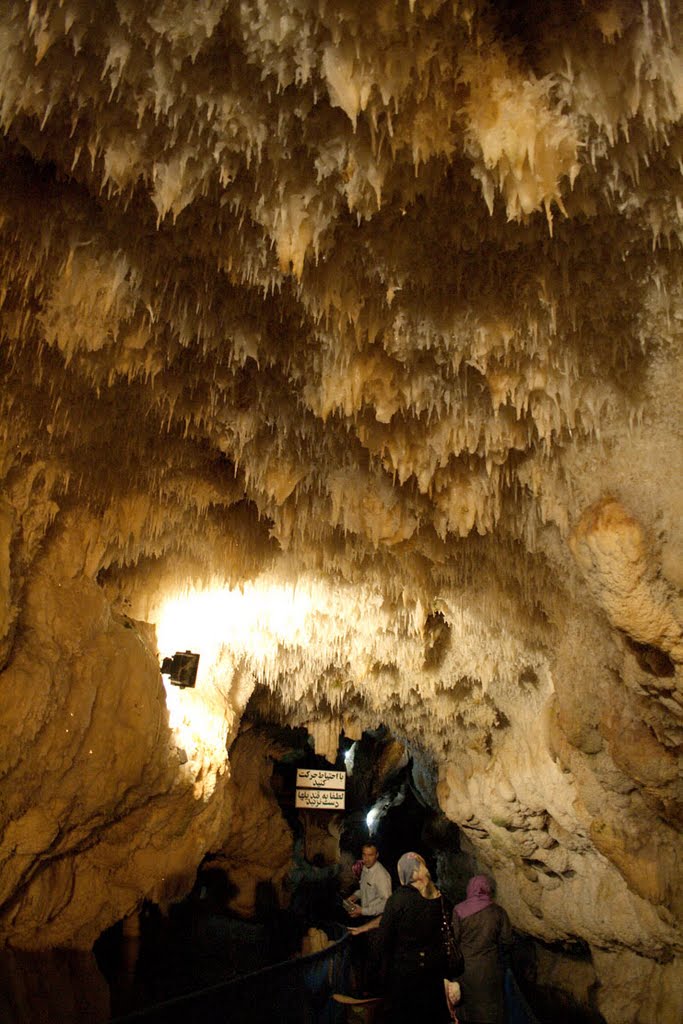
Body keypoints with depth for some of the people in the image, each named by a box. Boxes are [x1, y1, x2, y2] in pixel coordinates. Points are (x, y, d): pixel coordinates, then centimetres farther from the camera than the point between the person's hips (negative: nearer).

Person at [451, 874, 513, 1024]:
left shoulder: (459, 910, -13)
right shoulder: (498, 911, -10)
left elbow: (453, 939, -9)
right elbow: (507, 942, -5)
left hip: (465, 968, -1)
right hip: (490, 970, 1)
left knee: (466, 1006, 17)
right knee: (490, 1007, 18)